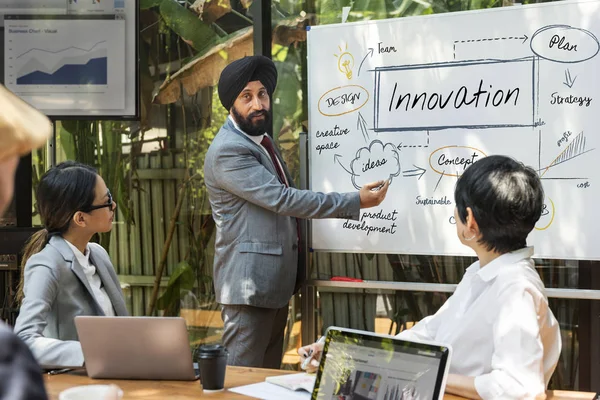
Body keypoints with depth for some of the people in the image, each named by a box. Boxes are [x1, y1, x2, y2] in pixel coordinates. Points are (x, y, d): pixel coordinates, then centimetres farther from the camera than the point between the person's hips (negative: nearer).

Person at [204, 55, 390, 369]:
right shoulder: (227, 151, -17)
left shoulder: (261, 141, 14)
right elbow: (282, 199, -22)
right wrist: (355, 202, -21)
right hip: (249, 284, -9)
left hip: (276, 282, 10)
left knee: (270, 375, 14)